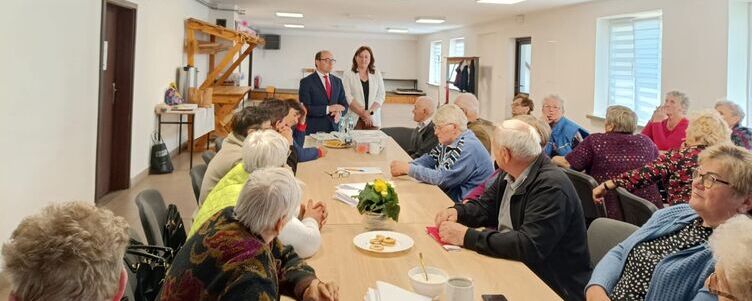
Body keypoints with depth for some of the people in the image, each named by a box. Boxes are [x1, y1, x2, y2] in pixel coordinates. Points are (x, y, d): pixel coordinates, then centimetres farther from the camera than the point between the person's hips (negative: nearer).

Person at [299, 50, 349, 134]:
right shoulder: (306, 82, -4)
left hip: (334, 129, 5)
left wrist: (339, 112, -9)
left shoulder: (337, 81, 13)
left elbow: (344, 105, 13)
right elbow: (305, 109, -13)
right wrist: (328, 109, -19)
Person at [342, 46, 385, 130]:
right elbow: (348, 97, -6)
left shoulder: (377, 74, 10)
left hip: (372, 119, 2)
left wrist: (369, 111, -9)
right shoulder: (348, 74, 2)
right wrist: (362, 113, -13)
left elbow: (381, 95, 5)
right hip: (354, 119, -2)